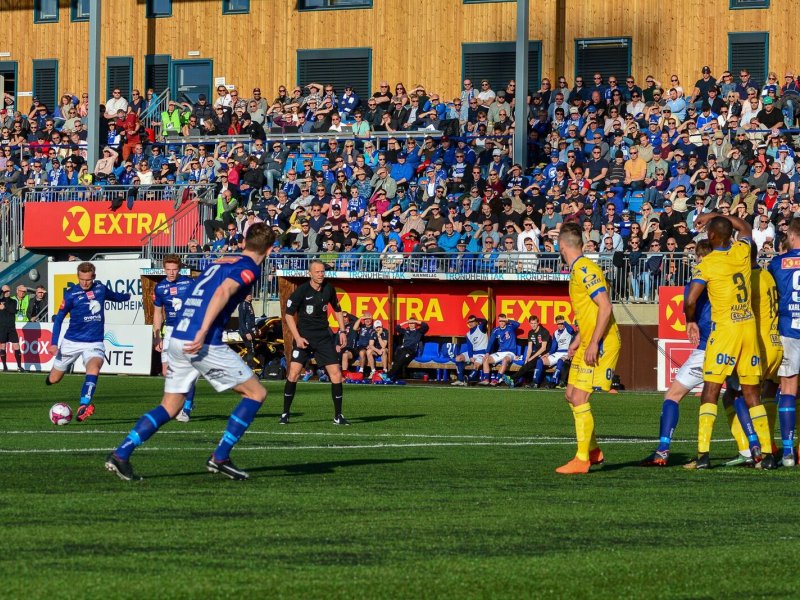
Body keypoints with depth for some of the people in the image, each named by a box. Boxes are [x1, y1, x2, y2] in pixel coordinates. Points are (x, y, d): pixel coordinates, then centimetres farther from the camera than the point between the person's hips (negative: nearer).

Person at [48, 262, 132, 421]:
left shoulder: (100, 288, 3)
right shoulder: (71, 294, -7)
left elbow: (114, 296, 28)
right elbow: (58, 318, -2)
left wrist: (126, 296, 48)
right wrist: (54, 343, -10)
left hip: (95, 343, 1)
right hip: (72, 342, -1)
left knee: (94, 368, -32)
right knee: (53, 380, 4)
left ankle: (84, 406, -40)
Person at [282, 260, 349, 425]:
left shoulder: (329, 289, 2)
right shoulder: (301, 291, -10)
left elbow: (337, 309, 18)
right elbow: (289, 314, -5)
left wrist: (342, 331, 11)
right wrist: (297, 337, -13)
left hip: (324, 336, 3)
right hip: (303, 336, -3)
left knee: (336, 373, -5)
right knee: (294, 373, -14)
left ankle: (338, 416, 5)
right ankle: (285, 414, -2)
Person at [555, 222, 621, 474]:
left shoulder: (585, 270, -17)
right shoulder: (577, 270, 15)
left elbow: (605, 307, -23)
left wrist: (593, 344, -24)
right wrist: (577, 340, 25)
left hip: (600, 345, -10)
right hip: (588, 344, 10)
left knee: (580, 398, -11)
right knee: (572, 395, 13)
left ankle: (582, 460, -7)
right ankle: (594, 451, 22)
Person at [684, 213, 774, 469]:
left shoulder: (707, 264, -10)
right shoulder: (742, 251, 5)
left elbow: (690, 301, -13)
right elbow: (745, 227, 28)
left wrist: (690, 321, 6)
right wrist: (715, 216, 31)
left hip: (725, 329, -5)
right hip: (749, 326, 5)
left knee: (710, 392, -3)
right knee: (751, 394, 10)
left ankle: (702, 454, -12)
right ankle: (766, 453, 7)